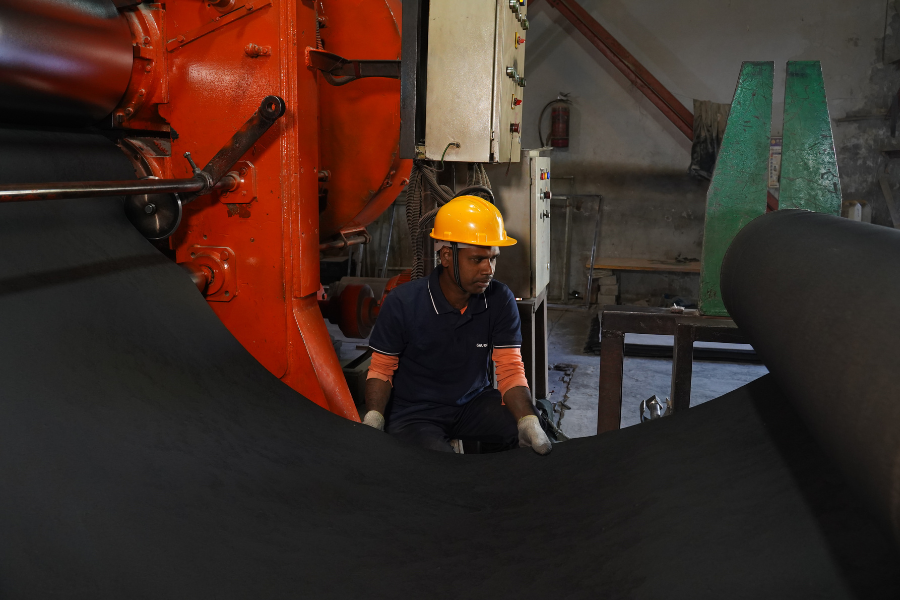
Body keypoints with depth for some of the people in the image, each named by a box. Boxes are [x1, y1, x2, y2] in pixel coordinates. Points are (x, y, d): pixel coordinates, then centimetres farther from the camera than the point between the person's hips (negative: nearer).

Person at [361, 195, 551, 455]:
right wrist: (372, 422, -24)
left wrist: (529, 422, -27)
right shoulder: (402, 303, -16)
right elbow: (381, 370, -6)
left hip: (474, 401, 4)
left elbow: (510, 370, -9)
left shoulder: (501, 300, -9)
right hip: (414, 412, -3)